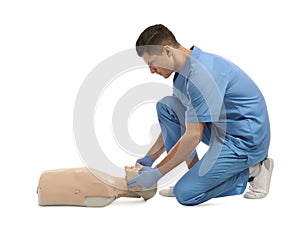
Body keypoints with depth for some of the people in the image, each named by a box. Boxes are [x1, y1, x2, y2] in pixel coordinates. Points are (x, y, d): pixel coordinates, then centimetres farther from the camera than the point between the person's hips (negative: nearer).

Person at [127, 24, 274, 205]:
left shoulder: (201, 73, -26)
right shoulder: (184, 70, 6)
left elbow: (193, 137, -25)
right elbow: (174, 122, 17)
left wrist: (156, 173, -17)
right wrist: (150, 157, 12)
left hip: (246, 141, -10)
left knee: (186, 194, -14)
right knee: (166, 106, 1)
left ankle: (251, 171, 2)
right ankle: (194, 172, 5)